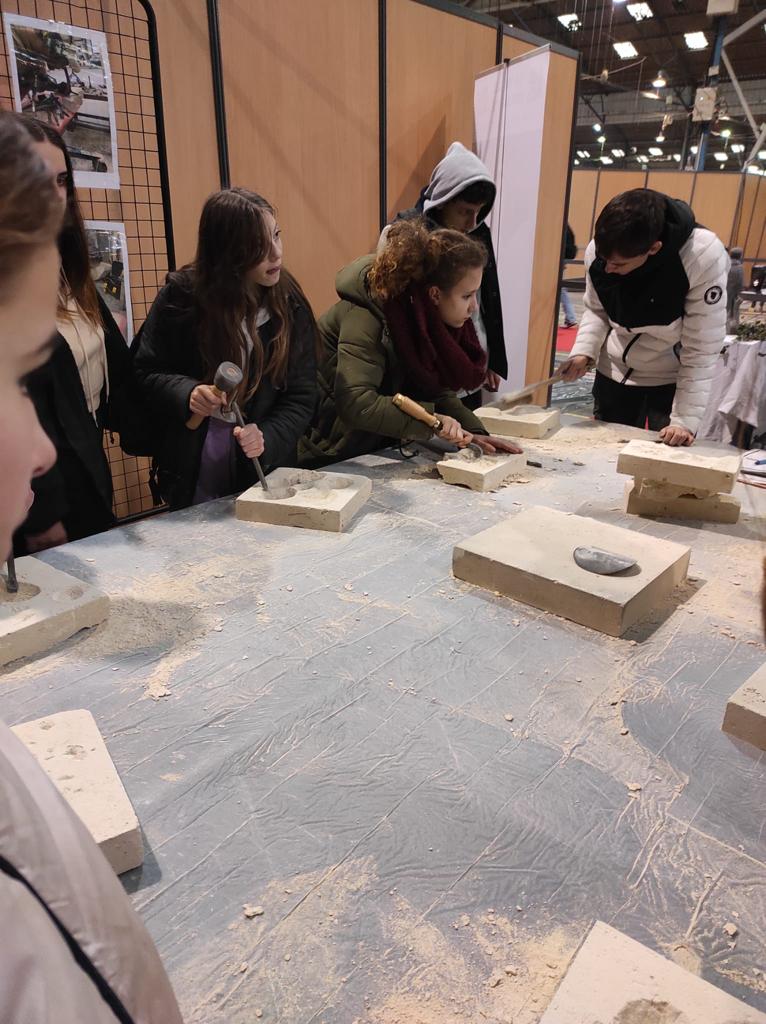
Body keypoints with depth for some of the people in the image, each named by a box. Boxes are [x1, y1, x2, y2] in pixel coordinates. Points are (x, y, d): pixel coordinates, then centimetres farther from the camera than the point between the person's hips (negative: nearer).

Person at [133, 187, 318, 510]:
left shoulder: (289, 304, -6)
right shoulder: (181, 296, -10)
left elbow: (301, 396, -6)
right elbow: (144, 372, -2)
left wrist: (267, 439, -22)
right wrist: (187, 392, -22)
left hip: (266, 472, 1)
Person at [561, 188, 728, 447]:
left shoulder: (705, 257, -29)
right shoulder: (598, 250, -18)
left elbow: (701, 350, -23)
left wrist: (685, 419, -25)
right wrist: (583, 351, -16)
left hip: (671, 380, -3)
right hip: (614, 373, 4)